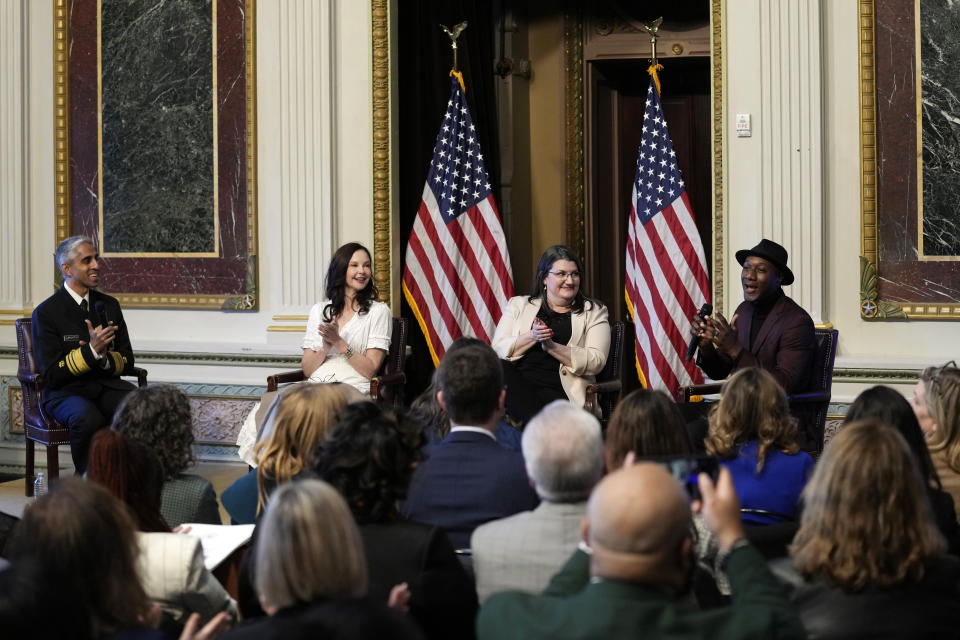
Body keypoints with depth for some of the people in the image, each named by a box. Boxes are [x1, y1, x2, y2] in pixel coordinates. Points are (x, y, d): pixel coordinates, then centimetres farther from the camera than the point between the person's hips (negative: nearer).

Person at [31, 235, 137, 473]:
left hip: (108, 386, 4)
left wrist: (105, 358, -9)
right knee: (89, 419, -38)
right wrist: (91, 351, -20)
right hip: (67, 391, -4)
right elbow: (51, 375, -7)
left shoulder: (109, 306, 14)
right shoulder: (47, 313, -3)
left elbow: (127, 362, 15)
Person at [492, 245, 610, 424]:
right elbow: (498, 349, 7)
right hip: (517, 383, 4)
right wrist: (531, 336, -11)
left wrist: (551, 346, -11)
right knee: (500, 369, -33)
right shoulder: (519, 305, 21)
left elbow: (596, 362, 0)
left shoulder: (594, 312, 16)